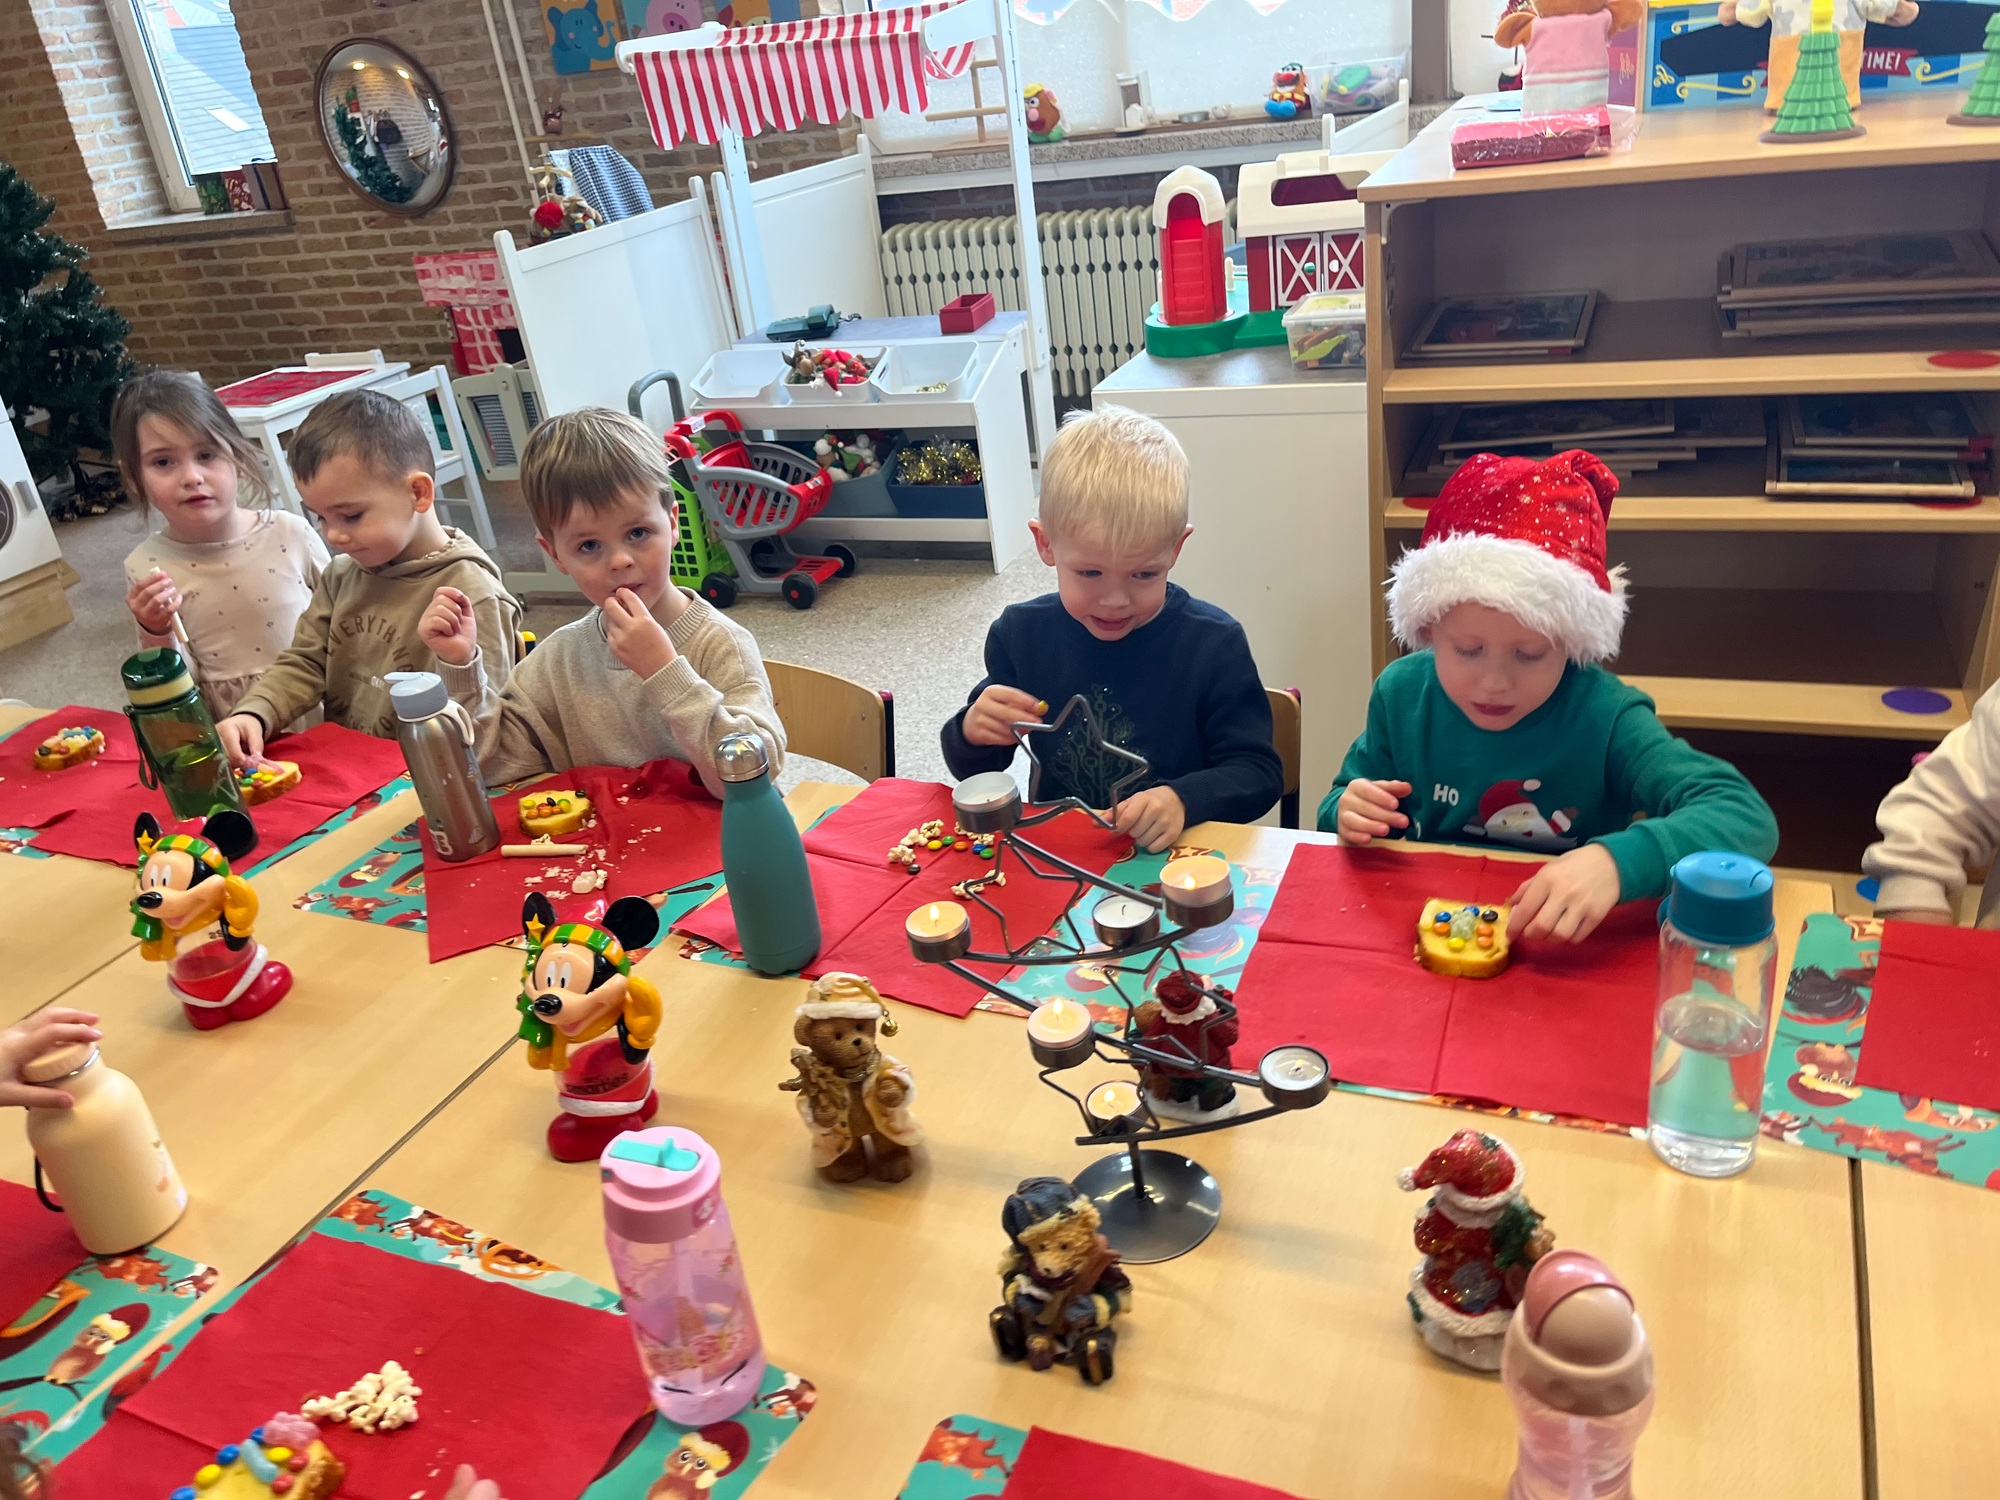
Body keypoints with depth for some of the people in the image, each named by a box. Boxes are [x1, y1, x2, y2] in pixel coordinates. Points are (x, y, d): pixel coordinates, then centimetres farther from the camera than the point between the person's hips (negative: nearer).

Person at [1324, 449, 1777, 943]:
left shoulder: (1604, 717, -14)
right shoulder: (1401, 693, -5)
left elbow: (1748, 819, -23)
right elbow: (1342, 802, 8)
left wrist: (1619, 861, -38)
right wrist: (1349, 813, -14)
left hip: (1566, 955, -2)